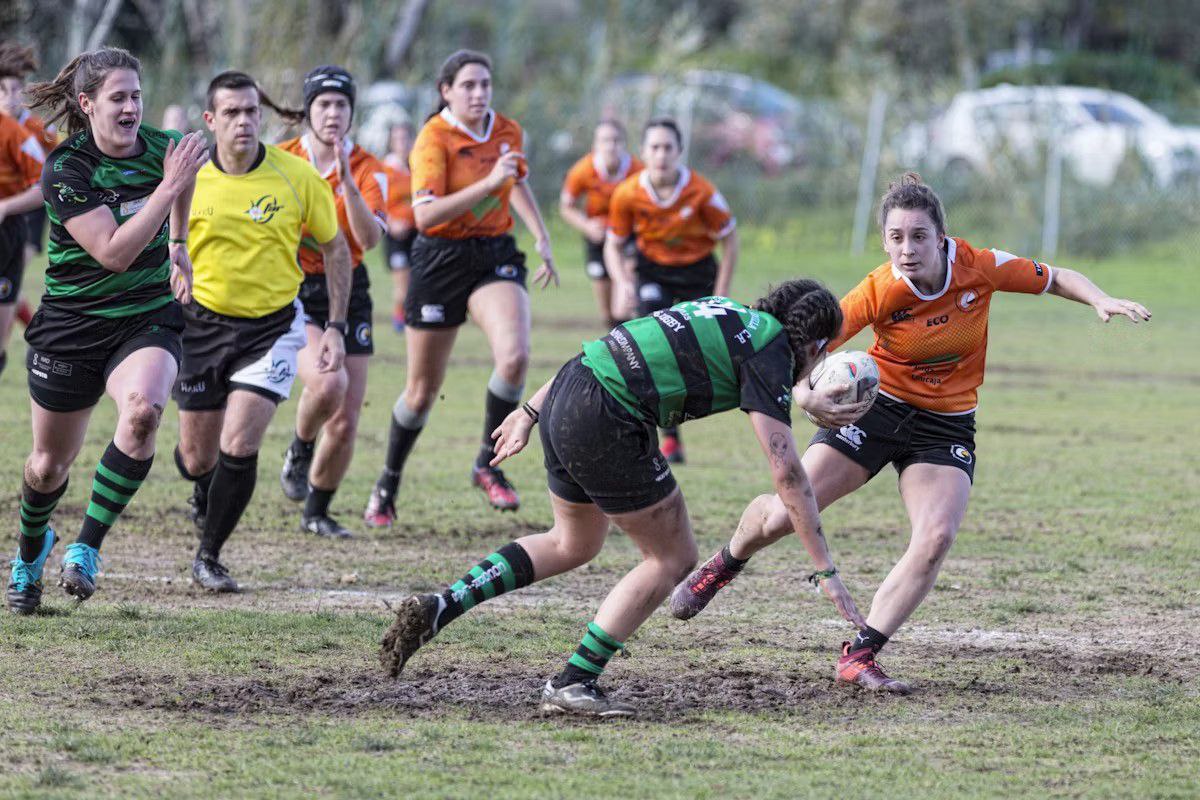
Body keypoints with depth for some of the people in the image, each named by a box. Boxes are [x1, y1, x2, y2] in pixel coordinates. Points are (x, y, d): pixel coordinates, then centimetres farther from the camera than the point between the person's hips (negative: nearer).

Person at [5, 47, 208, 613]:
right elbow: (114, 252, -27)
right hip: (71, 325, -2)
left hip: (149, 318, 2)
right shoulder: (65, 168, -19)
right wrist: (169, 186, -29)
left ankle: (86, 549, -21)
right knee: (49, 464, 11)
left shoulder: (162, 149, -5)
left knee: (143, 409, -31)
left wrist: (178, 245, 21)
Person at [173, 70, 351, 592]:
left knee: (240, 445, -16)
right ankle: (204, 496, 48)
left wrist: (336, 326, -2)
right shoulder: (187, 181, -9)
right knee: (197, 458, 9)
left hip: (274, 324, -1)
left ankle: (209, 556, 3)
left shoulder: (297, 176, -11)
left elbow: (335, 248, 2)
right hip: (204, 323, 1)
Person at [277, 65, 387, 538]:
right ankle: (299, 451, 2)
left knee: (345, 423, 1)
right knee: (327, 383, -29)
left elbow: (370, 239, -18)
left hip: (347, 294, 2)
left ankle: (316, 512, 23)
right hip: (292, 291, -2)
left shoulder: (367, 170, -3)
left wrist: (347, 181, -27)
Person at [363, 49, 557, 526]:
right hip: (440, 259, -4)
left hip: (496, 255, 4)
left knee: (514, 356, -23)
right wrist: (487, 183, -32)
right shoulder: (434, 138, -15)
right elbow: (424, 214, -27)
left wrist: (541, 238, 19)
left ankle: (488, 464, -6)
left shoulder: (508, 132, 3)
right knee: (423, 388, 5)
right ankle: (388, 486, 26)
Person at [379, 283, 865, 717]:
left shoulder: (722, 311, 22)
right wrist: (825, 570, -7)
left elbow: (600, 349, 22)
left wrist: (531, 411, 27)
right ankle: (574, 683, 6)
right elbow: (787, 473, -9)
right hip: (604, 424, -9)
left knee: (572, 544, 28)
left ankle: (437, 608, 18)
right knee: (673, 557, 7)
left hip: (565, 394, 9)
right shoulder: (769, 356, -3)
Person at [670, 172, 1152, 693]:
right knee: (784, 513, -6)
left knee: (936, 538, -22)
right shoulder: (879, 292, -21)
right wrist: (805, 394, -42)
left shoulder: (980, 268, -15)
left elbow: (1055, 279, 1)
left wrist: (1100, 301, -17)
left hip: (947, 425, 1)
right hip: (878, 409, -1)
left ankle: (859, 656, -11)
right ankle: (723, 567, 31)